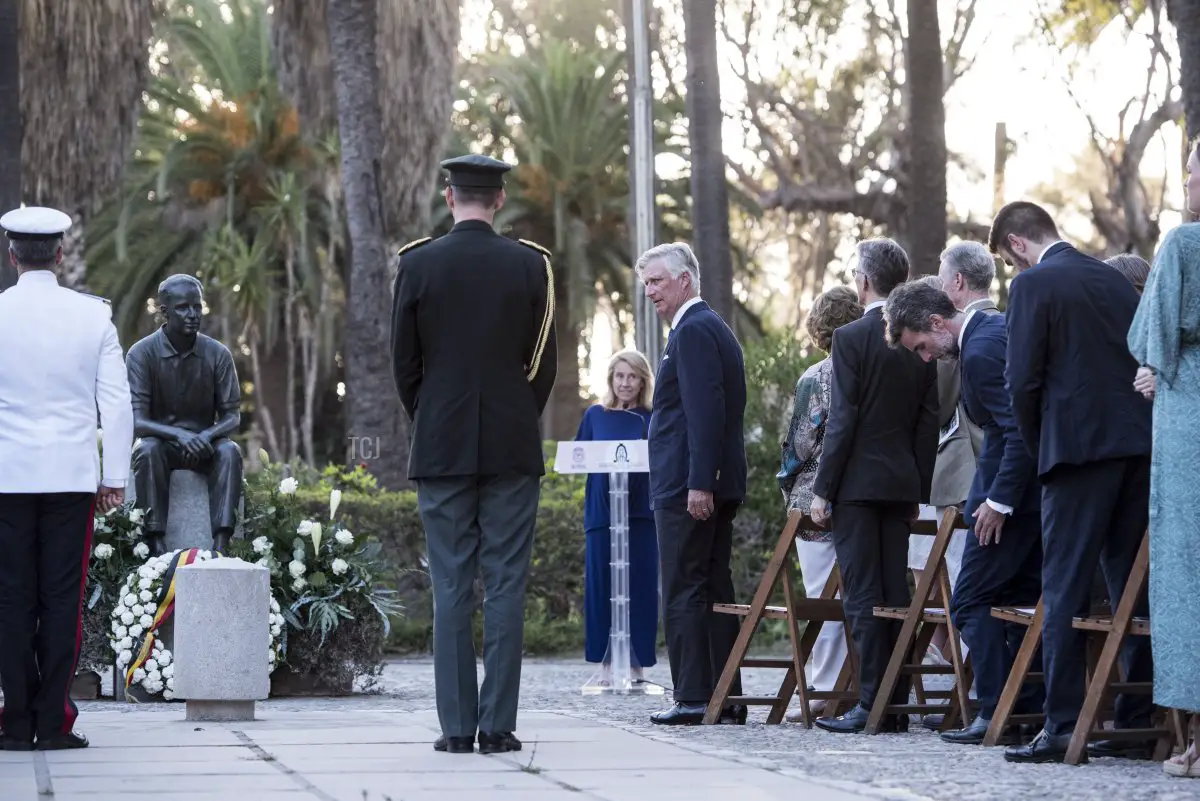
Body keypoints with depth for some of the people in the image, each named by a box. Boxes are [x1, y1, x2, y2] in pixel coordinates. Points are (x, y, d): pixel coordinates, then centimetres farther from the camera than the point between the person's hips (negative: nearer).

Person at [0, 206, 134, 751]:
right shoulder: (94, 315, 0)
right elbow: (116, 402, 0)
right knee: (63, 598, 2)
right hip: (73, 475, 0)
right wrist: (115, 477, 7)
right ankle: (54, 723, 1)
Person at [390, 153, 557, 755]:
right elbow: (544, 362, 3)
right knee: (506, 585, 1)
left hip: (441, 449, 0)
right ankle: (498, 724, -2)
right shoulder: (530, 266, -1)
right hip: (513, 449, 0)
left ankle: (457, 726, 0)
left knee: (451, 588, 2)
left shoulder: (418, 265, -2)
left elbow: (403, 362, 3)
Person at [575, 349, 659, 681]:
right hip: (601, 510, 1)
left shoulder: (652, 419, 8)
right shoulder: (595, 415, 12)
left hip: (640, 510, -1)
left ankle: (637, 661, 2)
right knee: (602, 585, -2)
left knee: (639, 586, -3)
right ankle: (608, 661, 3)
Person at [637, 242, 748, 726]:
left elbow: (706, 411, -20)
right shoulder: (713, 328, 20)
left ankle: (694, 699, -9)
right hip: (714, 485, 10)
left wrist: (698, 483, -24)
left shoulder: (693, 331, -12)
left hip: (687, 487, -10)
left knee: (685, 592, -8)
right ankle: (726, 698, 12)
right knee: (713, 590, 10)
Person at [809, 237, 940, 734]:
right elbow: (929, 421, 9)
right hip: (903, 482, 6)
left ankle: (871, 703, -7)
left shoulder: (851, 338, -10)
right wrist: (919, 491, 15)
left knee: (863, 596, -5)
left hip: (858, 482, -6)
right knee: (896, 593, 8)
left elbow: (843, 419, -13)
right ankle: (897, 704, 9)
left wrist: (822, 489, -8)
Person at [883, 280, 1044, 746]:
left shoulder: (980, 353, -19)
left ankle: (996, 714, -8)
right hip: (1037, 486, 10)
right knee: (1020, 602, 12)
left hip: (1012, 490, -10)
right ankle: (1029, 708, 12)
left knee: (971, 602, -5)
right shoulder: (998, 328, 12)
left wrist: (999, 501, -19)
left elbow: (1019, 431, -24)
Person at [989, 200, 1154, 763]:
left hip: (1079, 445, -7)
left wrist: (1037, 447, 5)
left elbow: (1022, 380, -9)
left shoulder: (1033, 285, -4)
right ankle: (1139, 721, 11)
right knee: (1131, 585, 10)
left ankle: (1062, 726, -8)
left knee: (1065, 589, -4)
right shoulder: (1114, 279, 16)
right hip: (1141, 442, 7)